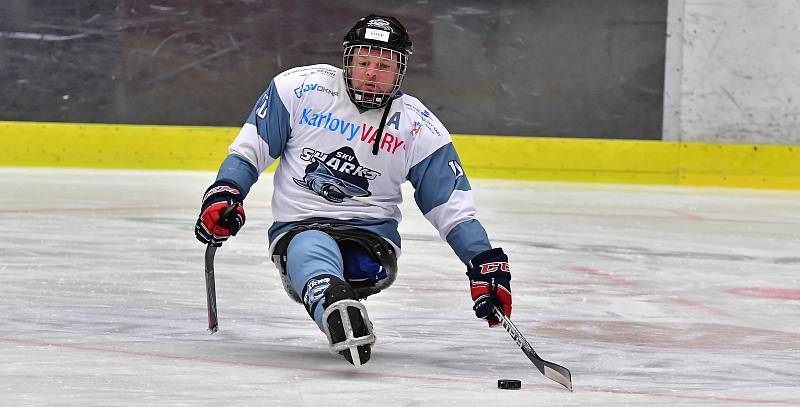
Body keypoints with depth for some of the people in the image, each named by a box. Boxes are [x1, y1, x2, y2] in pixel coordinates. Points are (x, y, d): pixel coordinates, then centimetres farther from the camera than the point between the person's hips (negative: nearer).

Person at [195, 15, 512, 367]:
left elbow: (453, 205, 3)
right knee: (311, 250, -43)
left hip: (371, 233, 4)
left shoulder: (418, 126, 1)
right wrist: (224, 193, -7)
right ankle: (334, 305, -70)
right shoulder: (300, 87, 0)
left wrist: (484, 261, -9)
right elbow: (252, 147, 8)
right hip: (298, 229, -4)